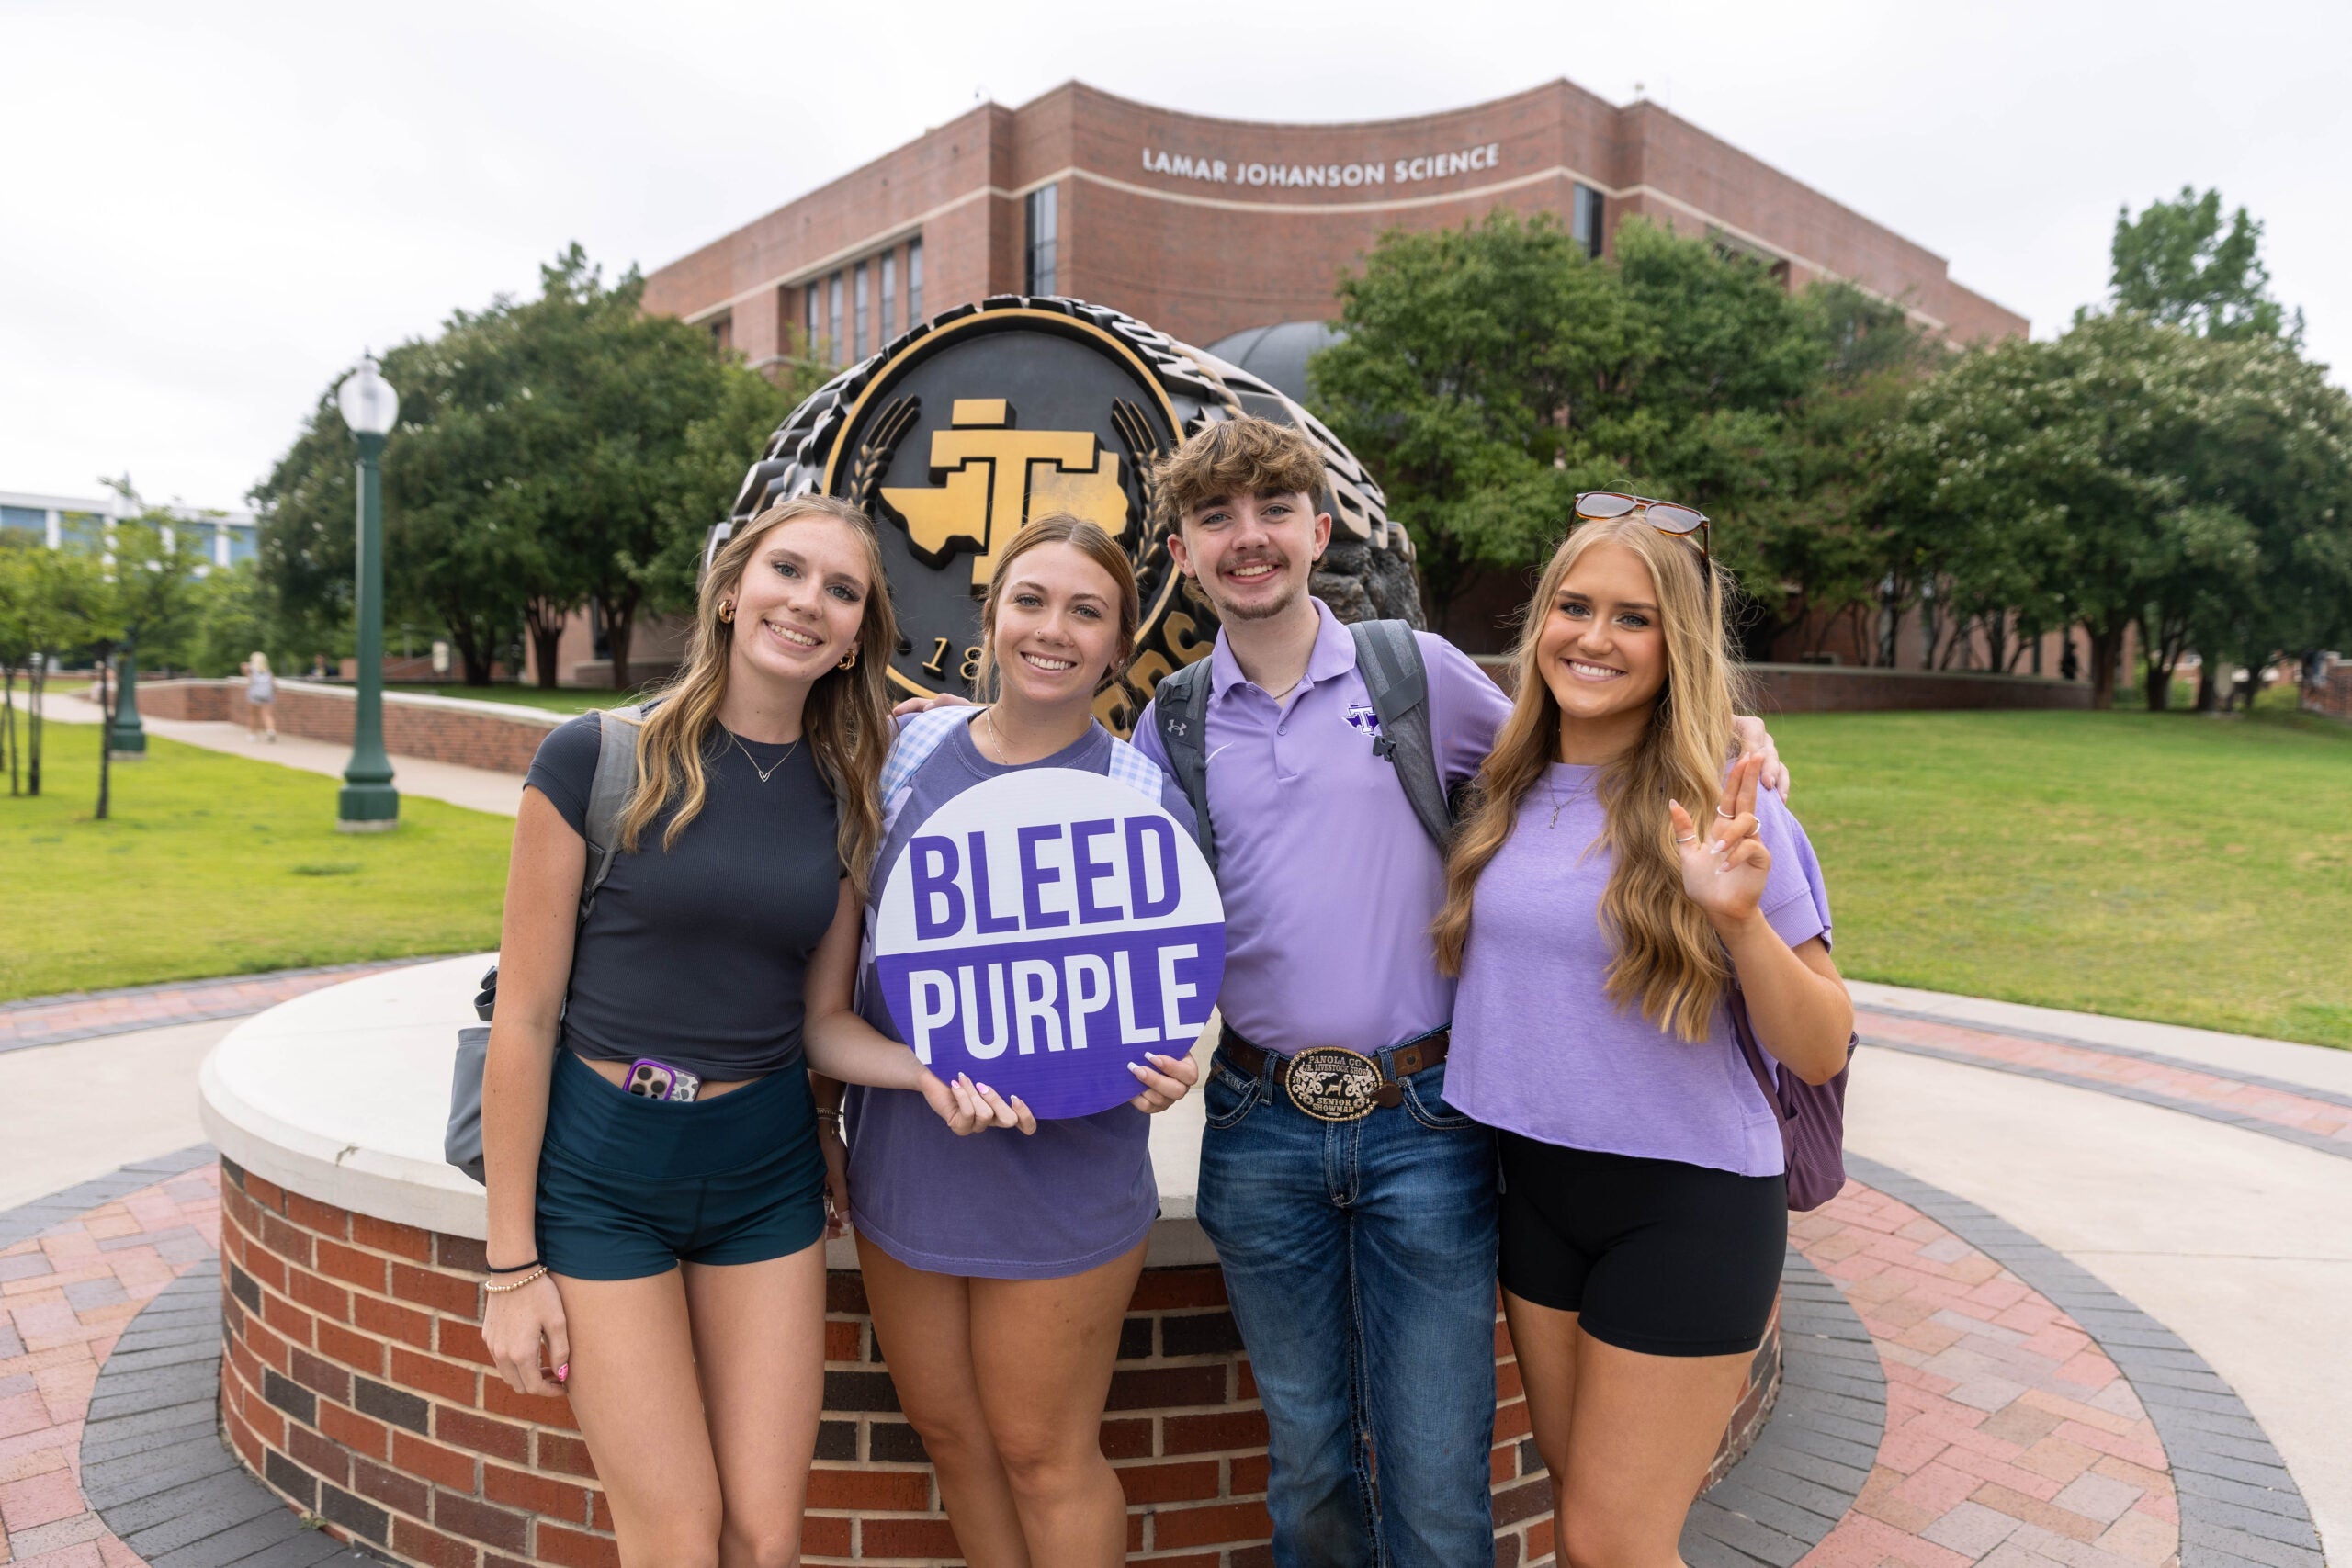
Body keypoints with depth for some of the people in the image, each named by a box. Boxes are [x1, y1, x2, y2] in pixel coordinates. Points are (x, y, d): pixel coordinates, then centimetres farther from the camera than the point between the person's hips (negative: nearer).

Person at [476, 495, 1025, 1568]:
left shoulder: (847, 799, 1)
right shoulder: (598, 757, -10)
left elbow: (818, 1025, 5)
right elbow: (525, 1015, -8)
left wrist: (927, 1075, -16)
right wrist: (511, 1264, -6)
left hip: (765, 1168, 3)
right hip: (599, 1168, -3)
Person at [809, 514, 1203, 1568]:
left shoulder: (1144, 798, -9)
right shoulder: (909, 752, 0)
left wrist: (1162, 1069, -23)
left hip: (1060, 1175, -4)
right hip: (902, 1156, 4)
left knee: (1042, 1452, 11)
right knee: (949, 1432, 20)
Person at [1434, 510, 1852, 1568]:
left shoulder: (1725, 813, -14)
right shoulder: (1507, 793, 0)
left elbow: (1820, 1053, -15)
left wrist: (1740, 917, -29)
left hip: (1686, 1202, -5)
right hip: (1538, 1189, 5)